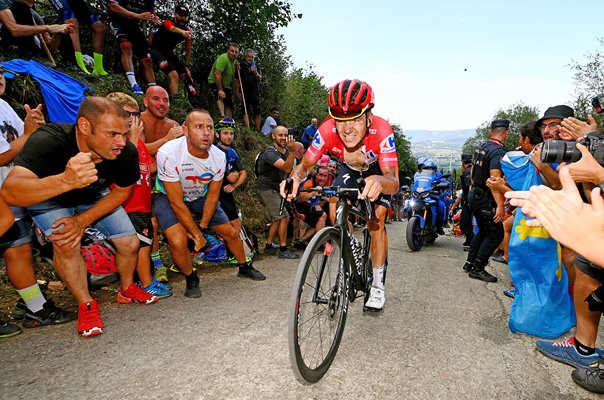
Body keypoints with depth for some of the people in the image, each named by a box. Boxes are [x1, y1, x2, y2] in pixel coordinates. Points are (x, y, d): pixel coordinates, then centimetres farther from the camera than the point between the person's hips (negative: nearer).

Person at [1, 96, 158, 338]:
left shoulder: (126, 152, -30)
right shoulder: (48, 141, -39)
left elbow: (122, 191, -11)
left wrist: (83, 221, -21)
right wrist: (65, 180, -69)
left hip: (95, 198, 3)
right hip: (48, 197, -2)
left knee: (130, 244, -5)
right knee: (66, 243, -27)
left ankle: (126, 289, 25)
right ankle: (86, 305, -4)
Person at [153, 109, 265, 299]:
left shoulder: (219, 157, -20)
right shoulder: (168, 154, -34)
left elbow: (212, 195, -7)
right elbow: (176, 202, -27)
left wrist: (202, 228, -11)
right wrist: (197, 235, -21)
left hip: (200, 197, 4)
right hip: (168, 197, -4)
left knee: (231, 233, 4)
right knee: (179, 241, -26)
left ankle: (244, 267, 33)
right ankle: (191, 280, 4)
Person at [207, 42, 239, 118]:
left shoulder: (235, 61, 5)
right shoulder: (223, 58, -22)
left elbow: (235, 78, 10)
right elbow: (217, 74, -30)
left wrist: (237, 91, 6)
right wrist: (220, 90, -32)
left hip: (226, 85, 9)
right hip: (215, 83, -8)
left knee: (229, 105, 7)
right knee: (221, 97, -35)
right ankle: (222, 116, -47)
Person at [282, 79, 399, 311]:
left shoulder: (381, 130, -41)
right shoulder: (327, 131, -35)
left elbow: (394, 182, -45)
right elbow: (305, 165, -25)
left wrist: (380, 182, -69)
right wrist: (295, 177, -49)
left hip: (380, 170, -2)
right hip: (351, 169, 3)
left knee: (376, 220, -16)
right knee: (335, 212, -16)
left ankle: (377, 285, 1)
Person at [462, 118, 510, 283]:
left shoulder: (482, 147, 9)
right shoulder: (498, 151, -19)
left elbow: (472, 171, 18)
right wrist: (500, 205, -28)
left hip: (474, 195, 9)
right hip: (486, 200, -9)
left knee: (484, 231, 20)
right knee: (496, 234, 0)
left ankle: (469, 263, 24)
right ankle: (478, 268, 3)